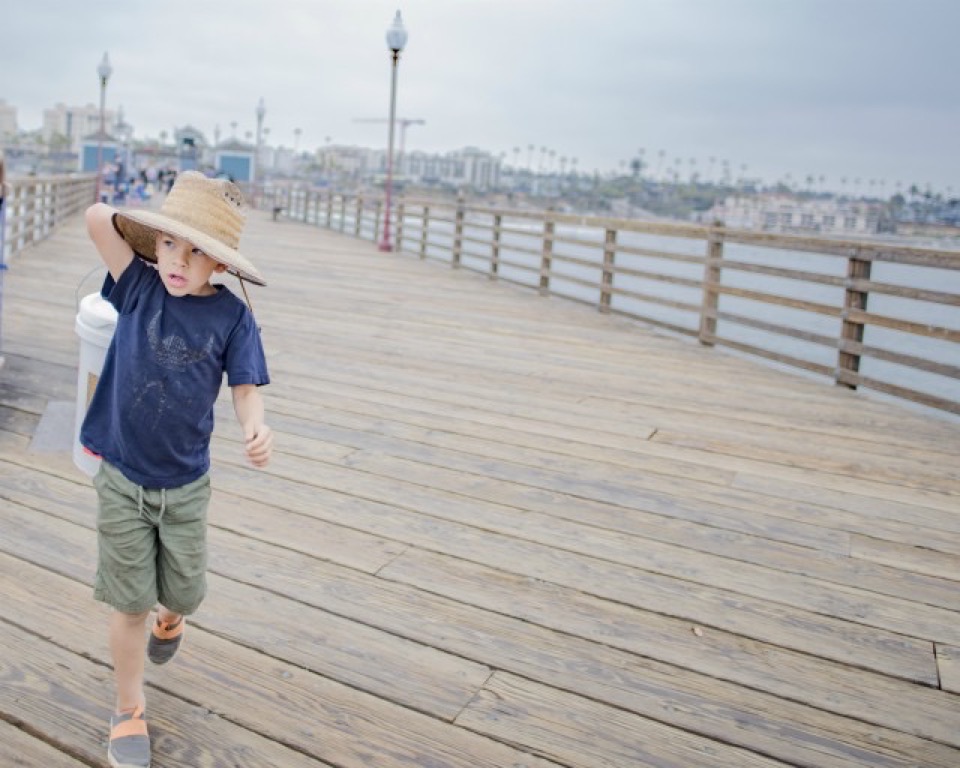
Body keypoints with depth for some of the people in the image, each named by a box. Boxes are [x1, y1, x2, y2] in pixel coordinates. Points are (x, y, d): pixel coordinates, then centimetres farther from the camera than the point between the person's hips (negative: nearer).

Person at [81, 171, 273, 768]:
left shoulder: (231, 315, -10)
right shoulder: (139, 287, -9)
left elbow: (246, 387, -14)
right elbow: (97, 217, -16)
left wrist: (256, 430, -34)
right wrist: (153, 229, -4)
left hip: (186, 486, 1)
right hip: (121, 481, 0)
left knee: (185, 593, 16)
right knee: (130, 604, 8)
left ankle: (170, 621, 55)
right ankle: (130, 714, 29)